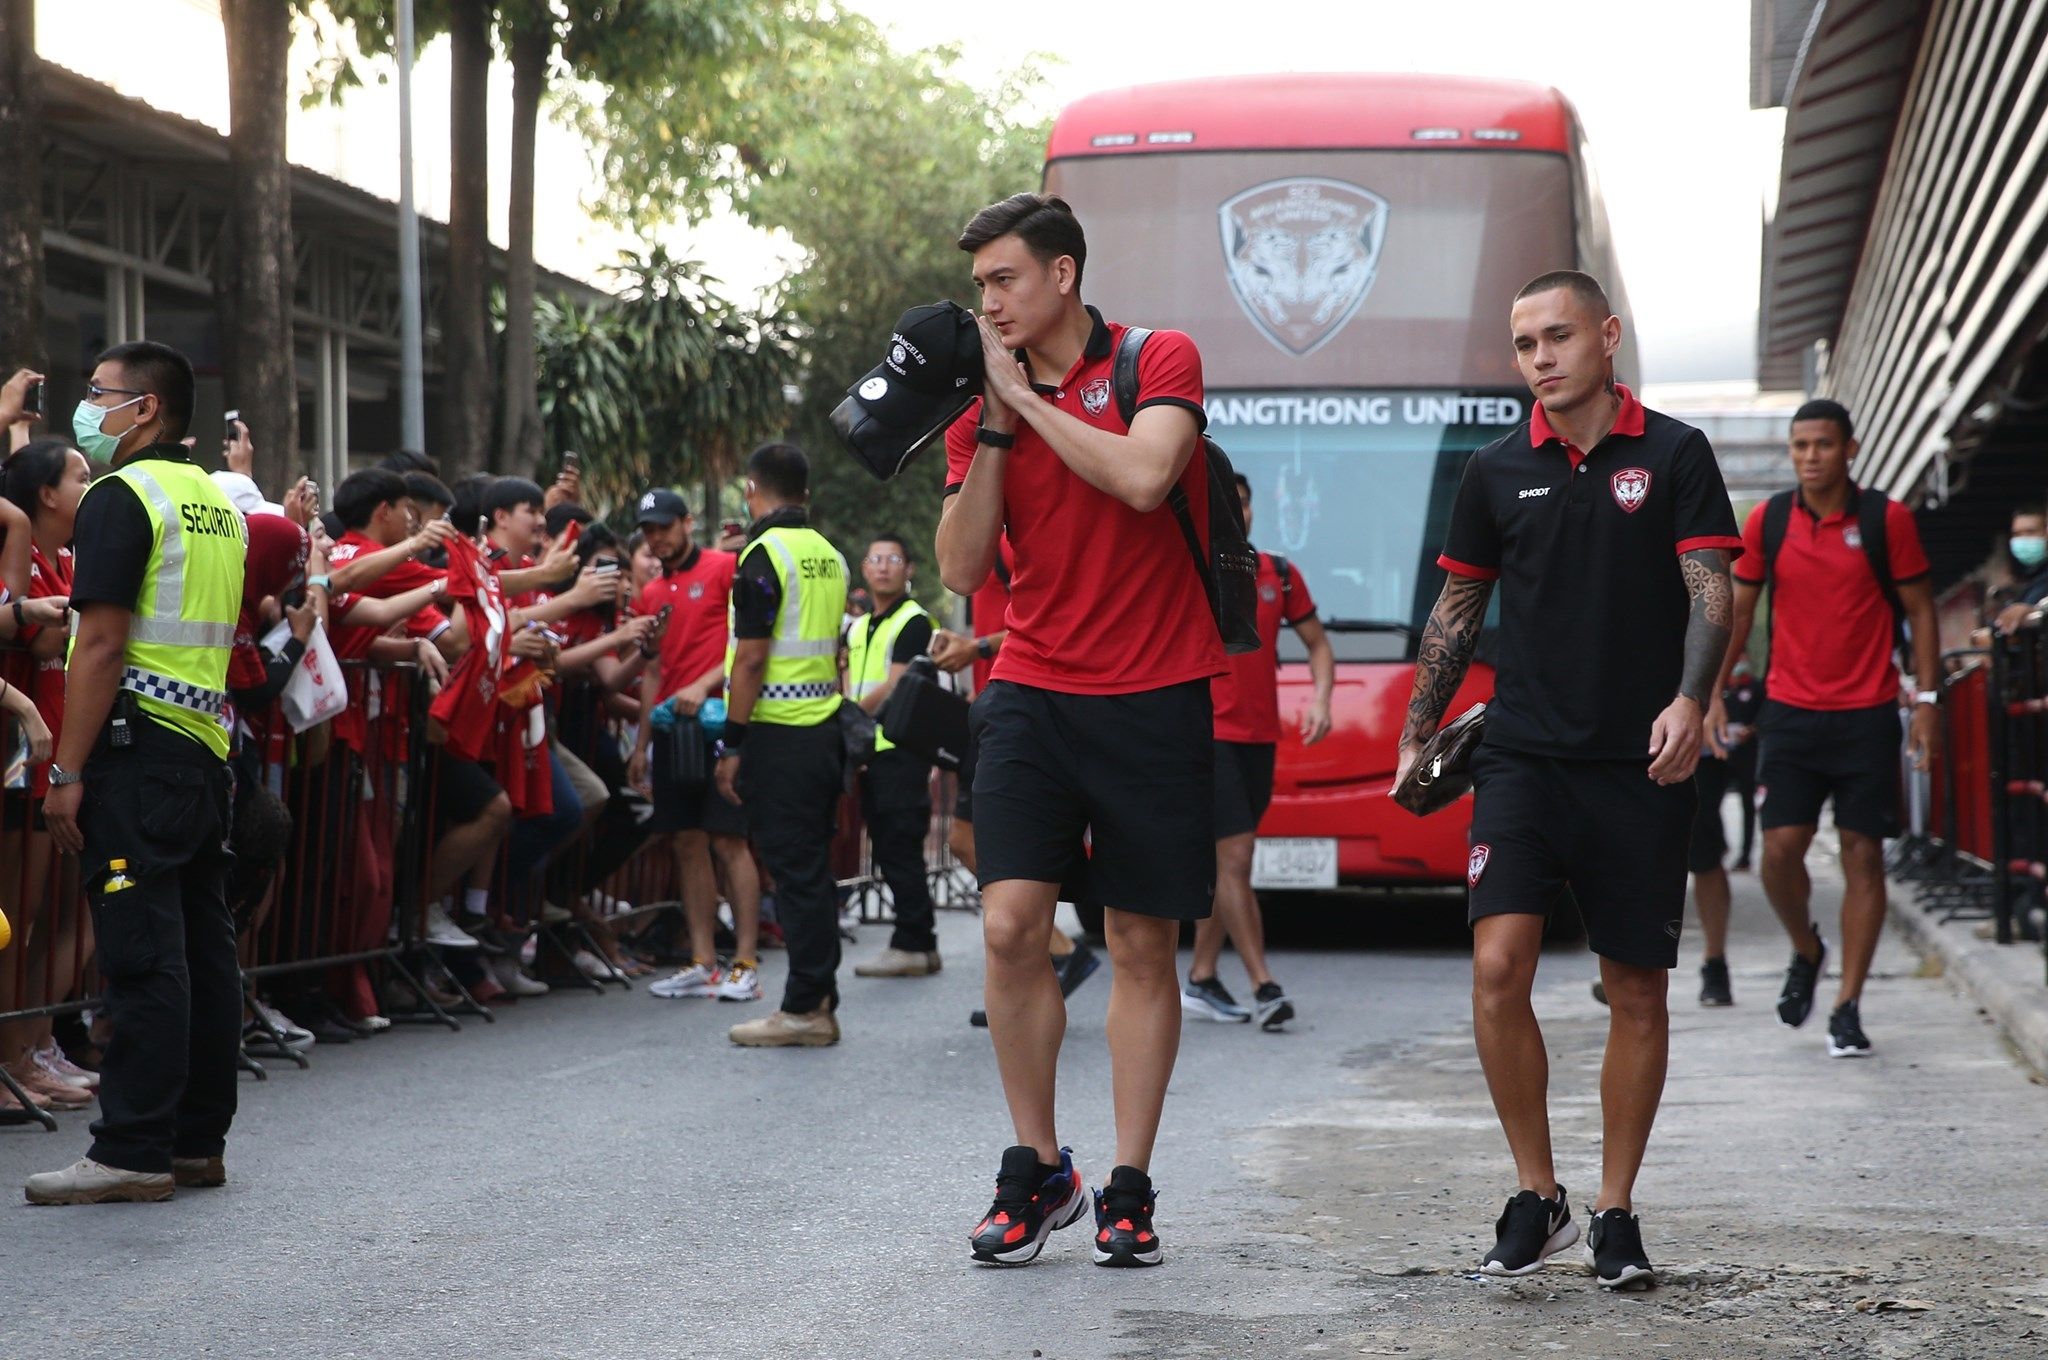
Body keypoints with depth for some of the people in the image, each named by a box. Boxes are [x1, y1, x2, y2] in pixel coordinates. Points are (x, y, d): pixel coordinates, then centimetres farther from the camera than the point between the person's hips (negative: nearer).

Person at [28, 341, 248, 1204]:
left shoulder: (123, 496, -9)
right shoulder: (218, 502, 17)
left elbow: (102, 644, -16)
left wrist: (68, 770, -15)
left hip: (137, 745, -9)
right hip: (206, 746, 9)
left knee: (141, 952, -8)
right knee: (201, 945, 9)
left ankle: (133, 1151, -7)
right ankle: (198, 1139, 14)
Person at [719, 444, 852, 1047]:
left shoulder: (765, 553, -12)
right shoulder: (829, 555, 12)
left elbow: (751, 658, -16)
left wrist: (732, 743, -13)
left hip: (779, 731, -8)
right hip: (825, 725, 8)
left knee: (794, 868, -5)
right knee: (813, 867, 12)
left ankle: (804, 1009, -4)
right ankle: (820, 1001, 15)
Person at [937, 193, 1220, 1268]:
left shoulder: (1160, 363, -2)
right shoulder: (983, 406, 8)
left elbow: (1144, 477, -22)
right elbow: (962, 569, 0)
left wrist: (1027, 397, -13)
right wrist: (993, 427, -8)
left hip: (1153, 696, -2)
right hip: (1033, 688, 3)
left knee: (1143, 945, 3)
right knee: (1009, 923, -10)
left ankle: (1127, 1189, 11)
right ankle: (1035, 1169, 5)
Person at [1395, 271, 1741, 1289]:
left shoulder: (1674, 455, 1)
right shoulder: (1497, 471, 8)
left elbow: (1710, 590, -4)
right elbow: (1458, 608, 16)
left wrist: (1689, 700, -21)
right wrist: (1416, 737, 12)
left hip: (1641, 765, -1)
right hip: (1522, 751, 1)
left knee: (1638, 994, 4)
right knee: (1498, 966, -14)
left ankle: (1615, 1214, 17)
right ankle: (1536, 1196, 0)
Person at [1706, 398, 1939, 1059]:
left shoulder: (1886, 519, -3)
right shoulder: (1766, 521, 3)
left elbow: (1919, 609, 2)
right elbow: (1737, 610, 11)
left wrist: (1927, 700, -4)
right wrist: (1713, 694, 4)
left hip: (1868, 714, -1)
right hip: (1791, 710, 2)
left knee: (1862, 854, -2)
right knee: (1780, 848, -7)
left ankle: (1847, 1007, 3)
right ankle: (1806, 951, 23)